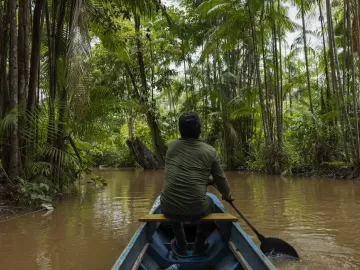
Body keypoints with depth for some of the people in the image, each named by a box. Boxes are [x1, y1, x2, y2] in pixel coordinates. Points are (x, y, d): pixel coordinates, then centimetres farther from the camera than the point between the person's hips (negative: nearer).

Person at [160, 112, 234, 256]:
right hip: (196, 210, -1)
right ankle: (198, 248, 36)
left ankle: (181, 248, 42)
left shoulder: (171, 145, 3)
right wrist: (227, 195, 29)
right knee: (210, 202, 33)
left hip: (169, 208, 2)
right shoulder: (210, 151, -3)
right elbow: (221, 179, 7)